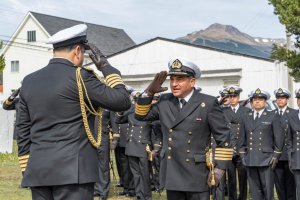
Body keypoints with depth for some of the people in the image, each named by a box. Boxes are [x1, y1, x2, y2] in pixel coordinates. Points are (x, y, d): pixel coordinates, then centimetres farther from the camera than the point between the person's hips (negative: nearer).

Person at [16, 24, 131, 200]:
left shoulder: (29, 81, 11)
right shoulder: (80, 77, -8)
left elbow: (23, 131, 13)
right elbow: (123, 102, -7)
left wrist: (26, 170, 18)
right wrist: (105, 66, 3)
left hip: (38, 171, 6)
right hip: (72, 170, -6)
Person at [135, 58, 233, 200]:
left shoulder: (208, 103, -7)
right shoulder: (164, 101, 8)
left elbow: (223, 137, -5)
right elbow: (141, 115, 15)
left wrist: (220, 168, -9)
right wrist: (149, 92, 1)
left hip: (197, 175, -4)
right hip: (171, 174, 5)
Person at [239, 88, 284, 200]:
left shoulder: (272, 117, 4)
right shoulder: (246, 118, 14)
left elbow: (279, 138, 1)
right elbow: (242, 139, 17)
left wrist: (275, 156, -4)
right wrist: (242, 155, 9)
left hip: (266, 159, -3)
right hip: (250, 160, 3)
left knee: (267, 189, -4)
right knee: (254, 190, 6)